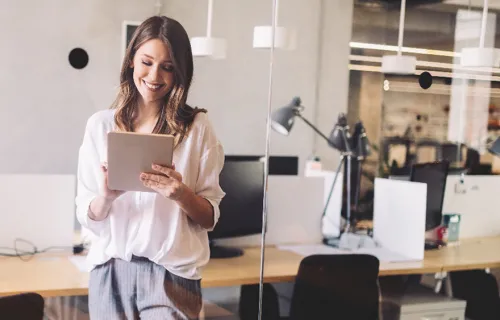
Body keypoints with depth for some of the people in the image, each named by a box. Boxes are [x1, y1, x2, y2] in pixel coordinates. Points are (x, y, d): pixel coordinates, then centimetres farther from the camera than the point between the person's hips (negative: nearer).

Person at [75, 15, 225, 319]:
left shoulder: (197, 126, -3)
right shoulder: (100, 124, 1)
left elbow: (210, 217, -1)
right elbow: (87, 215, 2)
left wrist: (180, 194, -20)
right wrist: (106, 196, -19)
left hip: (171, 273, -2)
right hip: (110, 270, 2)